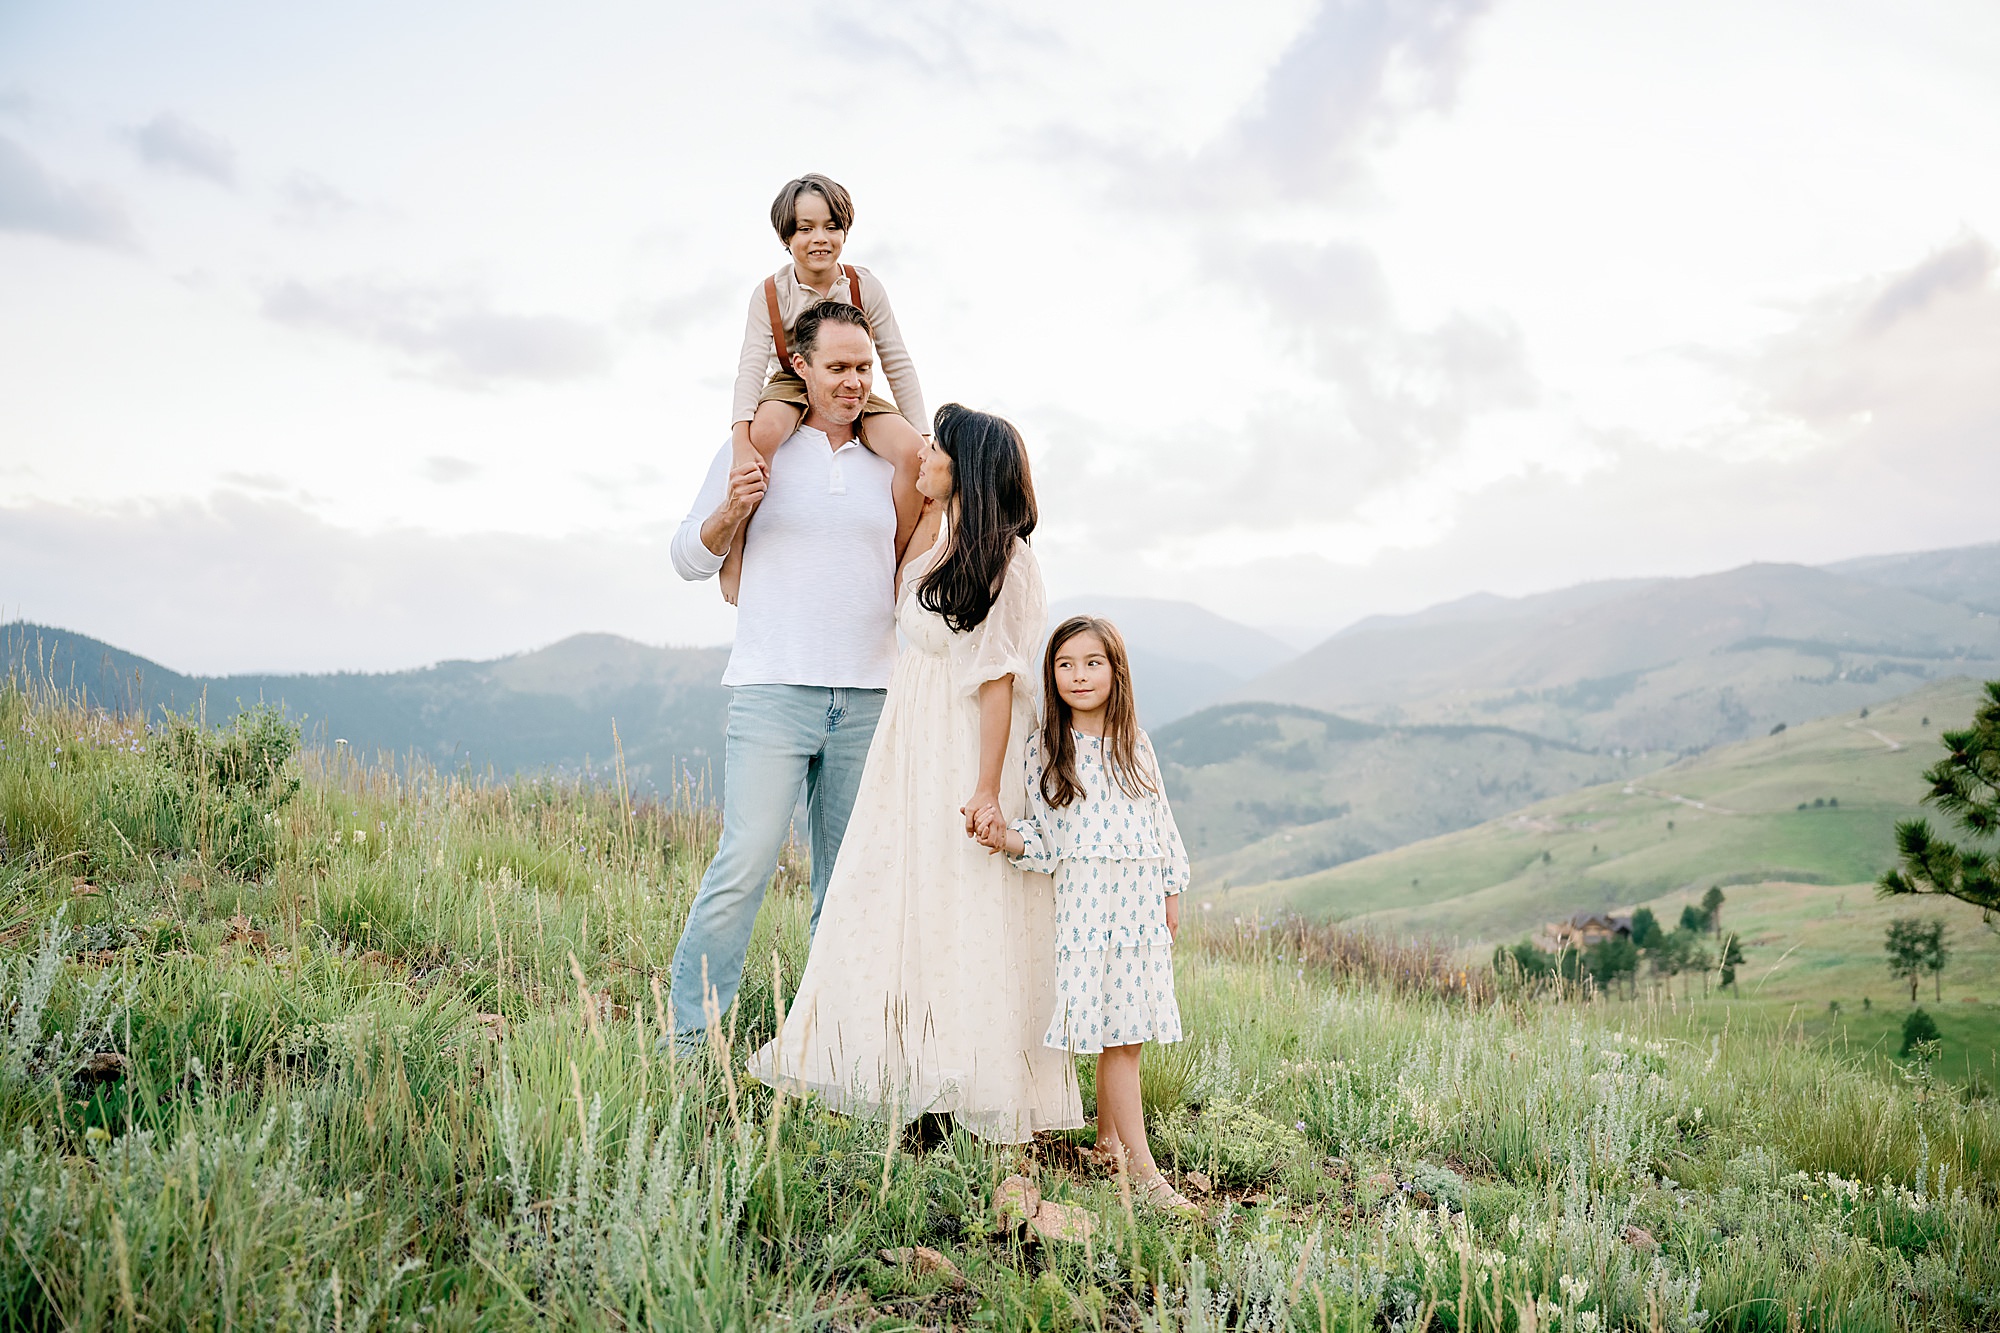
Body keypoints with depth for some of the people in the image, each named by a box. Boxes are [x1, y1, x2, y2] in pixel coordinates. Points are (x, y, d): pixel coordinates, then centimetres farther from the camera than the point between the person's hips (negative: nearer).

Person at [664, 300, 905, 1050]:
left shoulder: (888, 462, 15)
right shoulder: (755, 450, 6)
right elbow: (689, 558, 9)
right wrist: (732, 510, -10)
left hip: (868, 694, 4)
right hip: (774, 687, -3)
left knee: (850, 878, 7)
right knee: (746, 861, -12)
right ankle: (691, 1033, -2)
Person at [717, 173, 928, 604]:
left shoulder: (864, 286, -7)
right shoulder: (770, 293, -10)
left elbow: (898, 363, -5)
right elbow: (751, 366, -20)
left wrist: (923, 438, -11)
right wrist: (741, 441, -38)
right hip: (791, 387, -1)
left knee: (913, 451, -28)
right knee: (762, 432, -39)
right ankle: (735, 552, -25)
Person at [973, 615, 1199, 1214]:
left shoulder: (1135, 745, 10)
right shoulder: (1045, 748, 0)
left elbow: (1161, 822, 15)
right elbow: (1043, 837, -1)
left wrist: (1171, 893, 13)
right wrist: (1007, 838, -21)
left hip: (1141, 901, 4)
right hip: (1085, 901, -4)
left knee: (1126, 1031, 6)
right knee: (1116, 1037, -6)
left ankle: (1108, 1141, 23)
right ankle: (1143, 1170, -2)